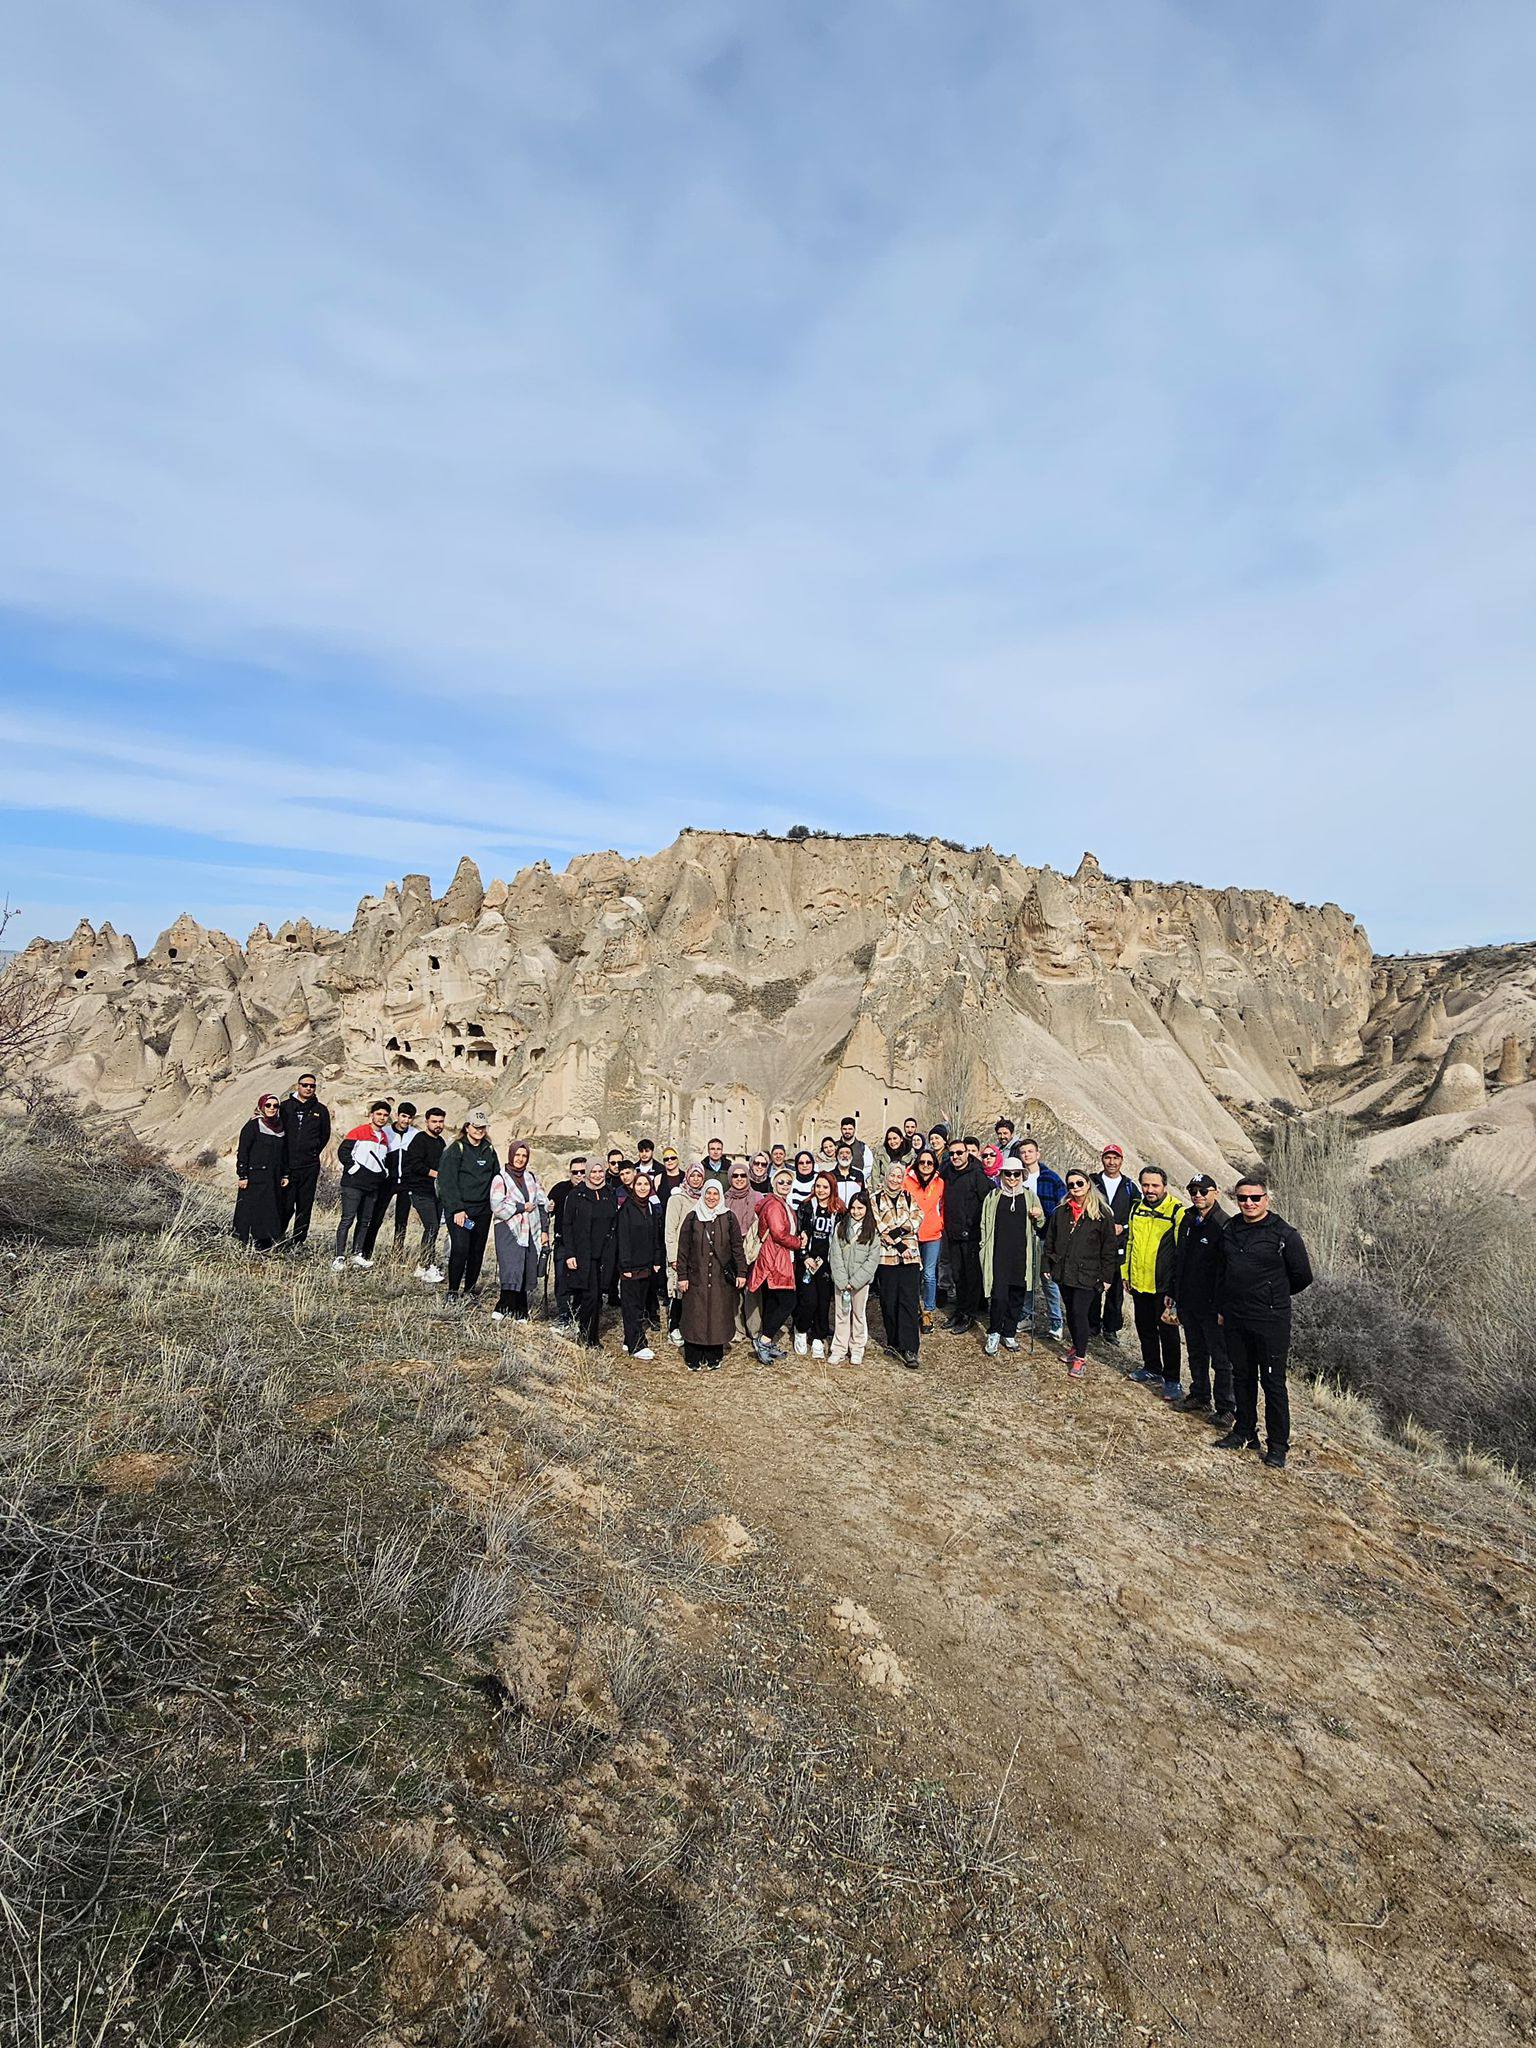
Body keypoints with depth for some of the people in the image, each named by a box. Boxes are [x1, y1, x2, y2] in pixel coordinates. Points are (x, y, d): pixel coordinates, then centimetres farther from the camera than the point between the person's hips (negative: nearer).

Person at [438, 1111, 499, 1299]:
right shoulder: (456, 1149, -4)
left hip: (483, 1210, 5)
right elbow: (447, 1181, -10)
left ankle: (469, 1290, 18)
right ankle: (453, 1291, -1)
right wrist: (457, 1209, -16)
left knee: (477, 1250, 7)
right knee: (460, 1249, -13)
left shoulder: (489, 1150, 13)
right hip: (459, 1209, -5)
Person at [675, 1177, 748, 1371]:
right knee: (695, 1316, 1)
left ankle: (714, 1358, 17)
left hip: (722, 1277, 1)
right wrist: (682, 1276, -3)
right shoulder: (692, 1218, 3)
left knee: (718, 1316, 4)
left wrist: (741, 1273, -2)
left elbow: (738, 1247, 4)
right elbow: (683, 1248, 2)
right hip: (696, 1277, 0)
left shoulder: (729, 1218, 4)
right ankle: (693, 1359, 12)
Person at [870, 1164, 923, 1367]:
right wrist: (900, 1246, -11)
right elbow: (879, 1229, -4)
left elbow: (916, 1220, -2)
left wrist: (895, 1231, -14)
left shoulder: (909, 1198, 13)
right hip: (886, 1257, 0)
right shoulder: (876, 1200, 6)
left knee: (909, 1301, -7)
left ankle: (909, 1349, -8)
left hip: (910, 1257, 0)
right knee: (889, 1302, 4)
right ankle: (894, 1342, 19)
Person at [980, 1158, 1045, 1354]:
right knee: (998, 1296, -10)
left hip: (1021, 1255, 2)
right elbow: (985, 1226, 10)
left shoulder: (1030, 1197, 9)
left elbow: (1040, 1227, 16)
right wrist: (985, 1251, 5)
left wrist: (1039, 1218, -6)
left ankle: (1009, 1333, 24)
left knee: (1017, 1296, 8)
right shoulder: (992, 1197, 6)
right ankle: (993, 1334, 6)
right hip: (999, 1255, -2)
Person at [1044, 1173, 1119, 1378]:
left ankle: (1080, 1357, 4)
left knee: (1079, 1313, -7)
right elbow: (1050, 1240, 12)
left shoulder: (1102, 1214, -7)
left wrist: (1106, 1277, -5)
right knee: (1070, 1312, 14)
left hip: (1087, 1275, -5)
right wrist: (1048, 1266, 9)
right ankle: (1077, 1347, 32)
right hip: (1064, 1273, 5)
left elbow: (1109, 1247, -4)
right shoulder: (1060, 1212, 6)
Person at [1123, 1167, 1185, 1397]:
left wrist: (1174, 1289, -12)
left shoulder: (1177, 1212, -12)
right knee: (1145, 1329, 17)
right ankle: (1152, 1370, 33)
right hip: (1139, 1283, 6)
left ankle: (1171, 1380, 15)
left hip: (1163, 1286, -6)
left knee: (1168, 1333, 4)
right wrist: (1127, 1272, 15)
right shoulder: (1137, 1208, 7)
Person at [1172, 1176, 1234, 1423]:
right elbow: (1177, 1259, 16)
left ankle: (1225, 1409, 11)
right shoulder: (1188, 1221, 8)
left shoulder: (1224, 1225, -15)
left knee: (1220, 1358, 2)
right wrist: (1173, 1293, 16)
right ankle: (1199, 1396, 32)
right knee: (1196, 1354, 19)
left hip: (1212, 1306, -7)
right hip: (1188, 1302, 7)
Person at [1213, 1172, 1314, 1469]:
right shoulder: (1230, 1230, 6)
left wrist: (1275, 1297, 10)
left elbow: (1302, 1276, -1)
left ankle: (1278, 1444, 13)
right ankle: (1245, 1431, 29)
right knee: (1242, 1377, 15)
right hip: (1234, 1320, 5)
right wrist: (1221, 1308, 16)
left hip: (1271, 1322, -5)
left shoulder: (1284, 1234, -10)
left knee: (1273, 1382, 1)